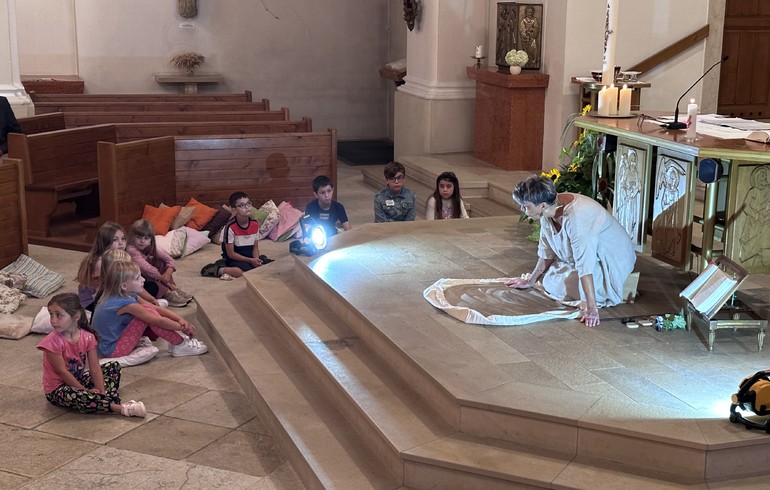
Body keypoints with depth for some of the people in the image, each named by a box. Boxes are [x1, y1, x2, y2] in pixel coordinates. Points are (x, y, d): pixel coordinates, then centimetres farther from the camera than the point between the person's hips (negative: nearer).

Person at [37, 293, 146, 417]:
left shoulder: (87, 337, -8)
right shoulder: (52, 341, -22)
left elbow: (95, 368, -9)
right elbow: (62, 372, -20)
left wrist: (101, 392, -21)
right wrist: (87, 391, -19)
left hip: (79, 380, 7)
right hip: (57, 389, -6)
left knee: (114, 366, 2)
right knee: (75, 396, -39)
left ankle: (111, 400, -24)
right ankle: (120, 408, -32)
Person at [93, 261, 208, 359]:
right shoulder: (125, 303, -25)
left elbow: (157, 309, 3)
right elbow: (159, 321, -22)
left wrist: (180, 319, -8)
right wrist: (183, 328, -10)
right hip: (112, 351, -10)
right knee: (148, 311, -18)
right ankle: (181, 345, -10)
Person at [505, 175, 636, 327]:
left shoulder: (575, 216, -38)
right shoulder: (548, 210, -11)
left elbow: (585, 264, -41)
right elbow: (546, 250, 6)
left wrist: (591, 309, -42)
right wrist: (530, 280, 14)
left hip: (611, 260, -8)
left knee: (564, 288, -18)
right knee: (549, 282, 5)